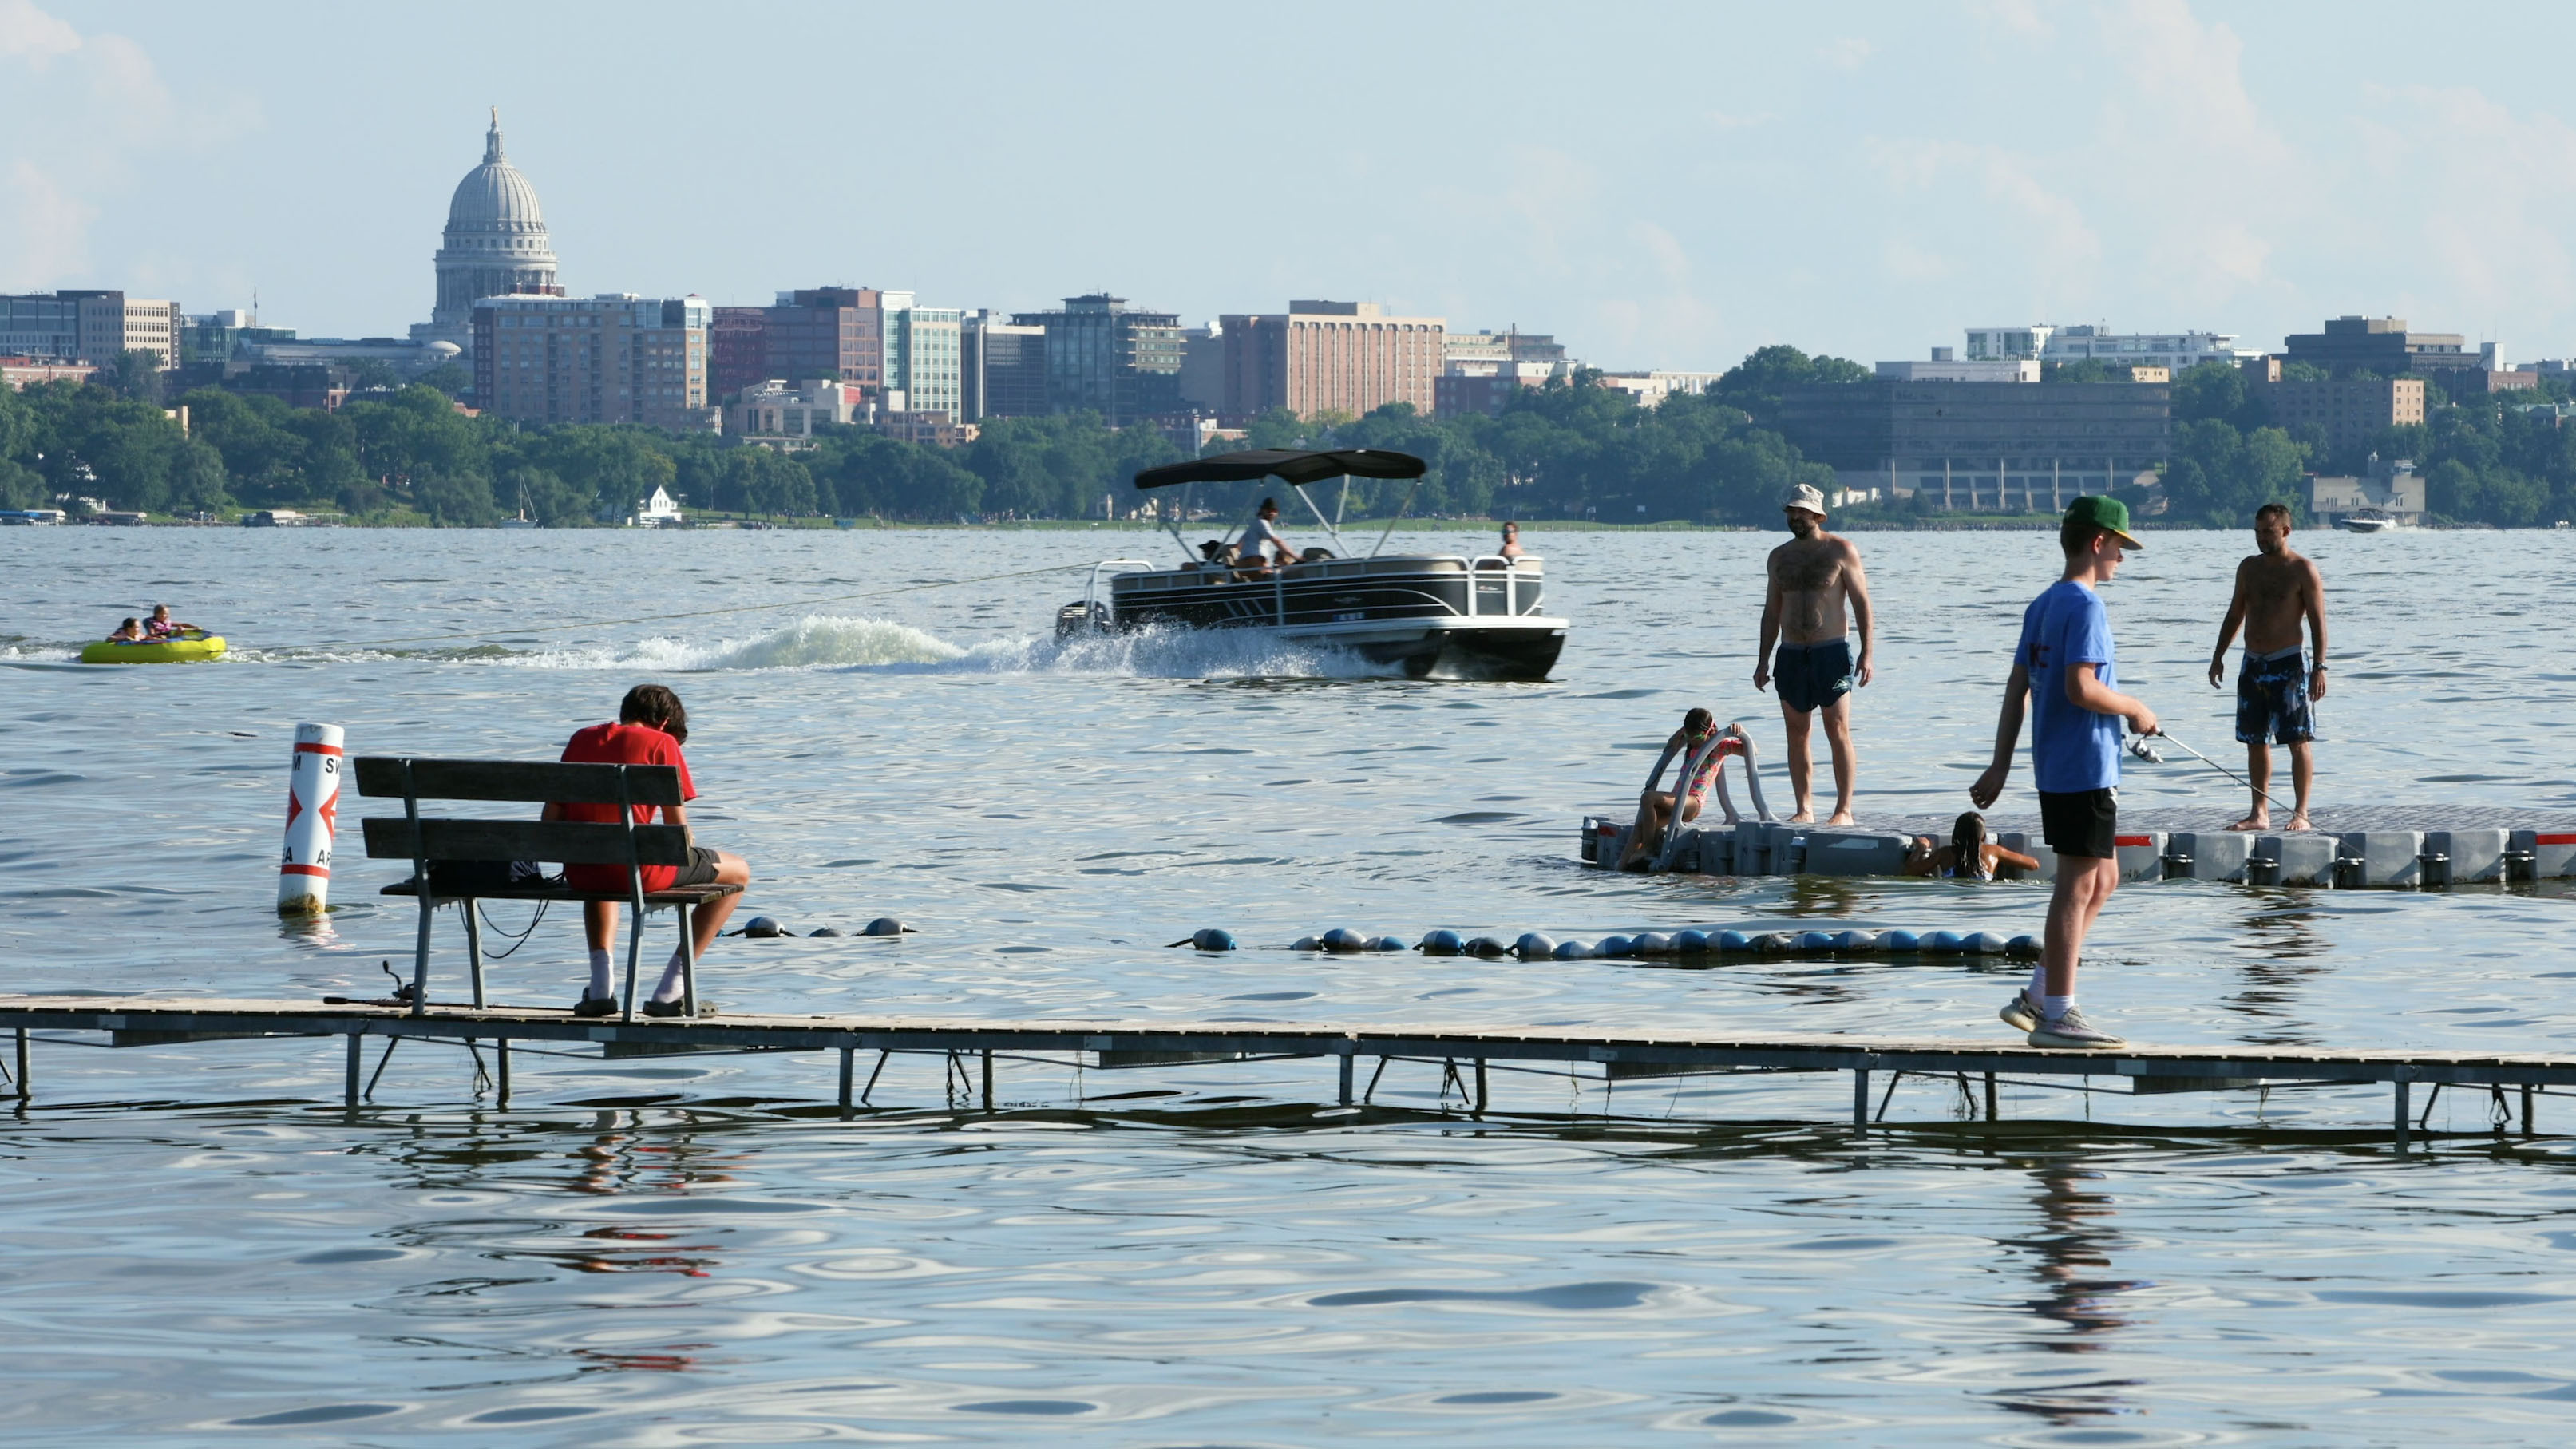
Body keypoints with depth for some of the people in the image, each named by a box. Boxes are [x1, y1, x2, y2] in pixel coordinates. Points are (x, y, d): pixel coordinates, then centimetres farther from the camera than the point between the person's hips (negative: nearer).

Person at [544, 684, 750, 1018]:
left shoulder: (582, 739, 16)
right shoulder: (662, 743, 2)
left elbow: (551, 817, 14)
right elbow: (677, 825, -2)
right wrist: (688, 859, 19)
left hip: (579, 873, 6)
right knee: (737, 872, 17)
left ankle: (600, 986, 23)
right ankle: (669, 992, 11)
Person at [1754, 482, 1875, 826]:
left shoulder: (1840, 551, 0)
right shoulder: (1779, 557, 13)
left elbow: (1861, 602, -1)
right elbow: (1772, 611, 18)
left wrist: (1866, 653, -8)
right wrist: (1763, 659, 12)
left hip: (1832, 652, -5)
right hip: (1791, 654, 5)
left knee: (1838, 731, -8)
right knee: (1797, 734, 2)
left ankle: (1844, 809, -7)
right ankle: (1805, 809, 6)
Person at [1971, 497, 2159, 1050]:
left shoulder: (2043, 605, 14)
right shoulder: (2085, 606, -15)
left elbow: (2017, 688, 14)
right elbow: (2080, 688, -24)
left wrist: (2002, 764, 15)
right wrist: (2134, 710, -8)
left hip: (2054, 768, 10)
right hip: (2085, 769, -10)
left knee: (2103, 878, 17)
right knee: (2078, 885, -5)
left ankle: (2036, 996, 16)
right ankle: (2056, 1014, -2)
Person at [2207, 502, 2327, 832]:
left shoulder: (2303, 569, -5)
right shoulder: (2249, 568, 13)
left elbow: (2317, 621, -9)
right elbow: (2235, 614, 20)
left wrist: (2319, 667, -16)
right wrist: (2218, 655, 15)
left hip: (2288, 663, -6)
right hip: (2253, 664, 6)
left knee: (2298, 740, -7)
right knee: (2255, 741, 8)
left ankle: (2301, 813, -6)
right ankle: (2259, 813, 13)